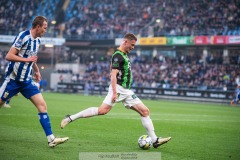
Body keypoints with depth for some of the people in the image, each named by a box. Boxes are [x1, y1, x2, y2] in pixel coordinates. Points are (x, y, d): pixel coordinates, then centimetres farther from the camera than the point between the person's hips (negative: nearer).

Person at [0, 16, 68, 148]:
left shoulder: (37, 41, 9)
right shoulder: (23, 36, -16)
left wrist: (36, 71, 25)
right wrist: (27, 59, -27)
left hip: (26, 81, 7)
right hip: (13, 79, -6)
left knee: (42, 105, -5)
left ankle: (51, 139, -7)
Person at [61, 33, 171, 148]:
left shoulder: (124, 55, 18)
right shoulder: (118, 55, -10)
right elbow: (113, 75, -18)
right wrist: (114, 92, -26)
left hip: (126, 91, 9)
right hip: (119, 89, -9)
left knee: (145, 111, 3)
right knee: (103, 110, -24)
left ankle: (155, 140, 4)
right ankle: (71, 118, -16)